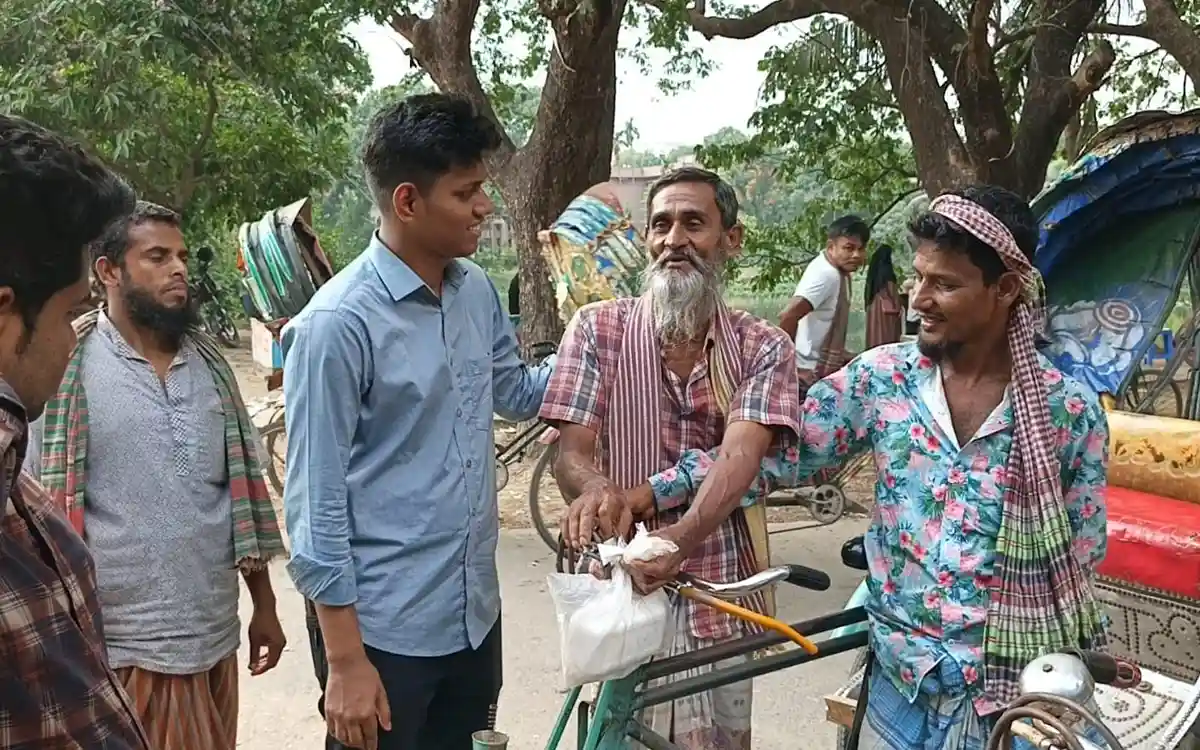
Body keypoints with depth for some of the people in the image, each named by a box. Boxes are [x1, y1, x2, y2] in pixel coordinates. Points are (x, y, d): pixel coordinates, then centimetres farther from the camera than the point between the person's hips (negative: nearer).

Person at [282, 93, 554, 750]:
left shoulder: (477, 291, 2)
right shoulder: (337, 325, -19)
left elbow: (517, 392, 19)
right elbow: (317, 505, -17)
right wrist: (345, 660, -15)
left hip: (475, 614, 7)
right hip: (383, 629, -7)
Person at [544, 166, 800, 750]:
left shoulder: (764, 348, -1)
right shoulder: (598, 328, -2)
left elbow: (740, 455, -17)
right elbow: (571, 452, -8)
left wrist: (675, 541, -37)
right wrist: (597, 488, -34)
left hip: (720, 599, 1)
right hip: (619, 583, -1)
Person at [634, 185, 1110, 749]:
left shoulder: (1070, 410, -9)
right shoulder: (881, 377, -6)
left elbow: (1081, 562, -1)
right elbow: (773, 451, -9)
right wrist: (650, 494, -19)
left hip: (1014, 697, -1)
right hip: (898, 679, 2)